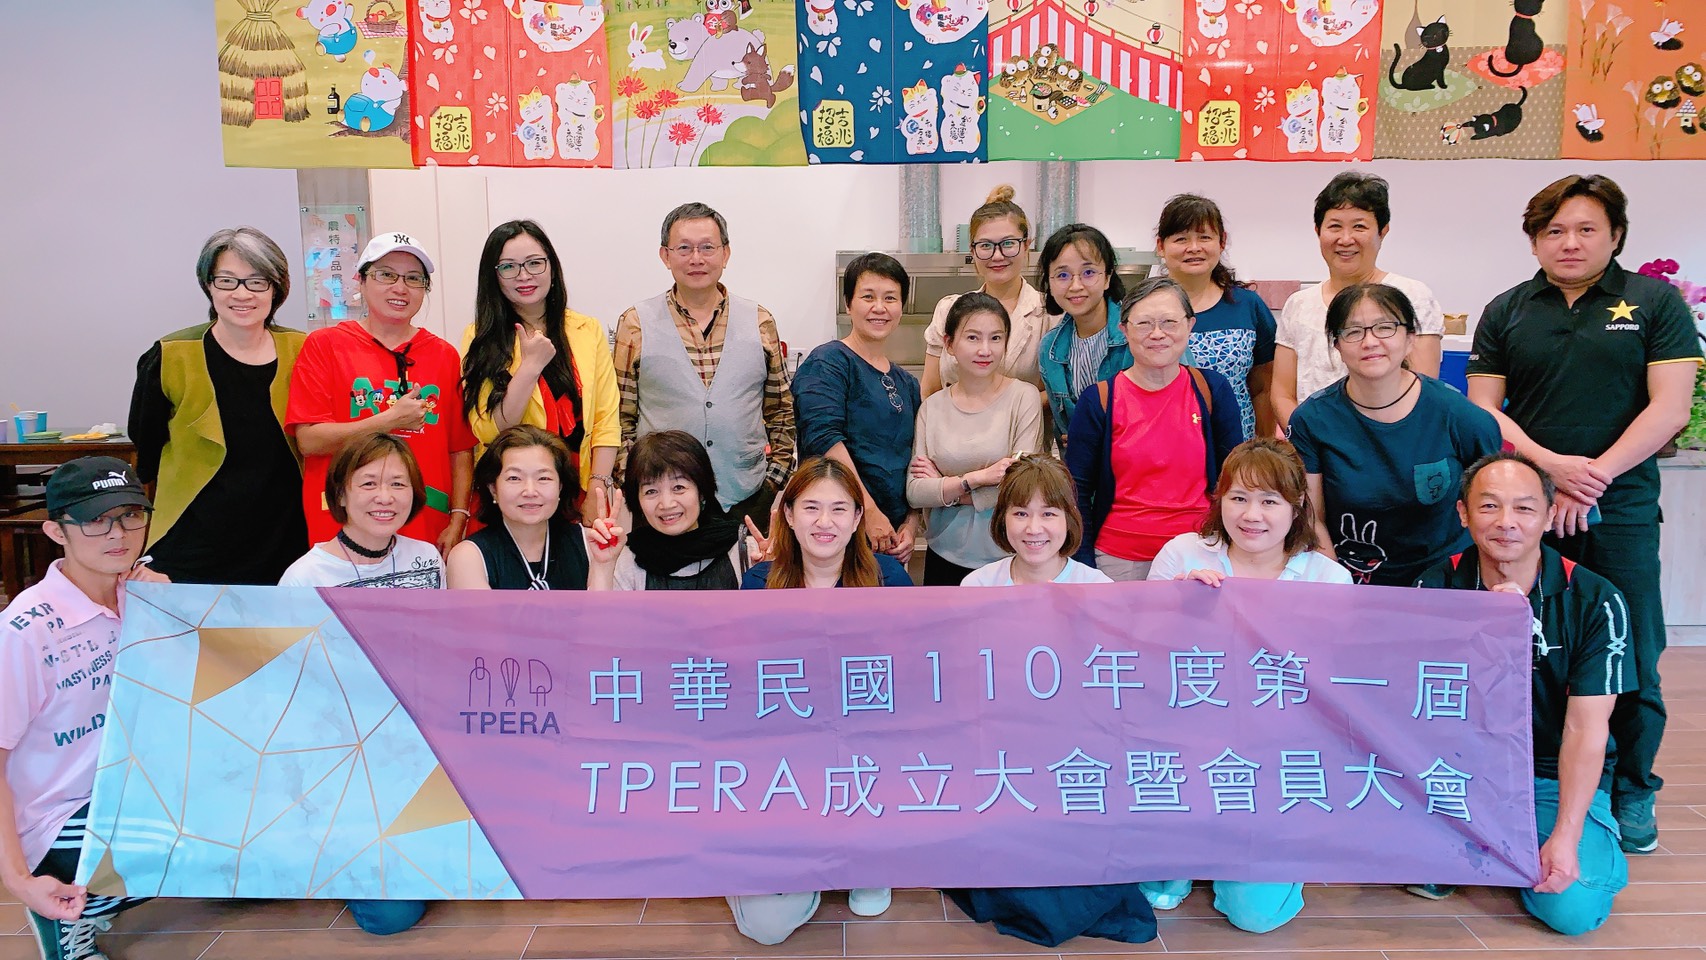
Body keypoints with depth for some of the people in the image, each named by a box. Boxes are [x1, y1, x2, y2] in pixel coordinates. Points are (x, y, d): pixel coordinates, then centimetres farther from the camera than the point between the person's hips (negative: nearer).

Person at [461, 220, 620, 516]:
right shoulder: (480, 338, -1)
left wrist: (599, 487, -10)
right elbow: (489, 433, -11)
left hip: (578, 497, 2)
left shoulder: (589, 331, 4)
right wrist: (530, 365, -16)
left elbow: (606, 420, 0)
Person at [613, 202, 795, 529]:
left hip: (747, 500, 2)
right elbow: (620, 418, 4)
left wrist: (774, 474, 4)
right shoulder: (635, 324, 2)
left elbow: (781, 411, 12)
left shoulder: (760, 322, 6)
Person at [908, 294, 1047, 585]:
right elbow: (914, 492, -7)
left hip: (1006, 559, -2)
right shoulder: (933, 407, 2)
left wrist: (945, 485, -9)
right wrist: (976, 479, -20)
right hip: (945, 557, 3)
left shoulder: (1023, 397, -6)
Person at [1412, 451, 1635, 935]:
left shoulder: (1595, 601, -11)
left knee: (1571, 910, -22)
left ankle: (1597, 848, 14)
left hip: (1558, 779, -1)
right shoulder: (1437, 586, -8)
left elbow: (1586, 729, -14)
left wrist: (1564, 837, -22)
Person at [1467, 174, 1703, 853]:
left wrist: (1596, 472, -13)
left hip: (1621, 513, -1)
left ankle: (1632, 792, 23)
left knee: (1631, 663, 5)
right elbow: (1483, 411, 3)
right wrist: (1551, 465, -12)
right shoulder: (1506, 312, 9)